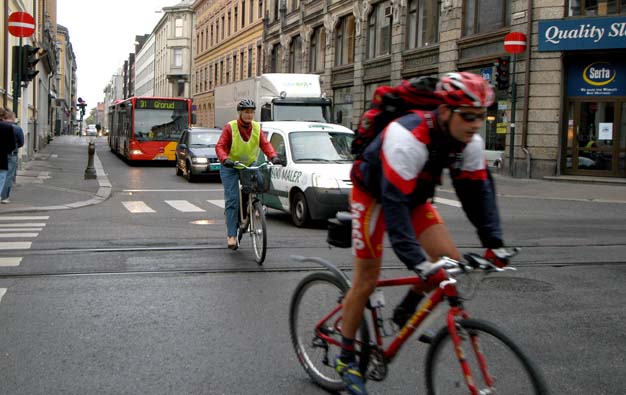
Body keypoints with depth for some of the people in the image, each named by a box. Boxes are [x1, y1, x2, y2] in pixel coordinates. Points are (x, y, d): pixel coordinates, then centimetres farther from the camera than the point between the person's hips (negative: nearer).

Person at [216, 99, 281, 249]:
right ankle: (231, 235, -10)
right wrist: (225, 159, -38)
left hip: (249, 166, 4)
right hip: (231, 168, -4)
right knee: (232, 200, -11)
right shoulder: (230, 127, -11)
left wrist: (273, 156, -29)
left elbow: (265, 144, -10)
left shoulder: (257, 128, -1)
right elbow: (220, 146, -18)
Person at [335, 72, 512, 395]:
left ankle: (405, 312, 15)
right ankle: (346, 359, 13)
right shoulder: (408, 137, -38)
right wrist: (416, 261, -46)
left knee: (450, 261, -10)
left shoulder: (469, 142, -16)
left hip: (414, 196, 6)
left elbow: (478, 191, -10)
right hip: (374, 194, -6)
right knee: (366, 280, -4)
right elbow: (394, 203, -41)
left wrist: (494, 243, -18)